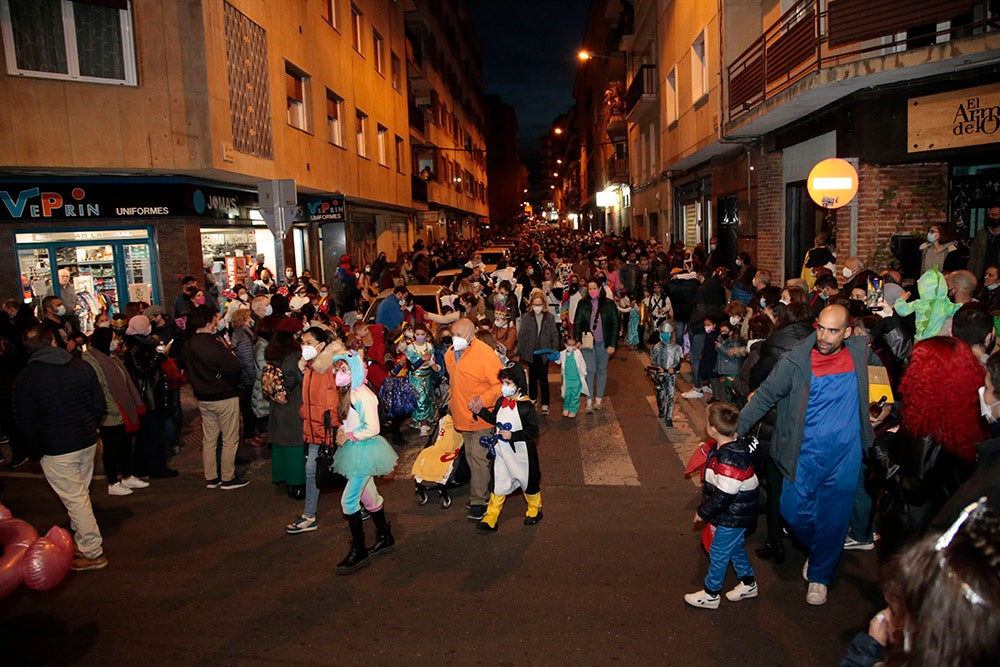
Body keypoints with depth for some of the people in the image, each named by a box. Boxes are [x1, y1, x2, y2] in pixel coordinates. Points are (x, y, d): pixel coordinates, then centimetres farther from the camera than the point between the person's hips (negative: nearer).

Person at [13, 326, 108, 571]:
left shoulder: (26, 379, -13)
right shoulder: (82, 366, -2)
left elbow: (25, 424, -9)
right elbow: (100, 405, 3)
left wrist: (35, 453, 4)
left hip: (57, 451, -5)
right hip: (87, 443, 5)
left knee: (75, 500, 2)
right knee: (81, 494, 20)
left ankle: (93, 553, 9)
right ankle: (81, 541, 33)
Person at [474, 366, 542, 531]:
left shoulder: (526, 405, -18)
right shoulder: (500, 401, 0)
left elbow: (533, 432, -16)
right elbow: (494, 419, 17)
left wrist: (513, 435, -25)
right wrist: (480, 411, 2)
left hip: (521, 452, -5)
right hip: (501, 451, 5)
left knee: (528, 481, 15)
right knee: (497, 484, 10)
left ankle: (535, 510, 39)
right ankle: (490, 519, 18)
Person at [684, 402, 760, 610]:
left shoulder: (729, 460, -34)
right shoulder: (737, 444, -4)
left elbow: (723, 496, -29)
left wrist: (703, 513, -16)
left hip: (733, 517, -9)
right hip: (738, 514, 9)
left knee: (718, 553, 7)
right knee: (736, 547, 26)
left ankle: (711, 594, 23)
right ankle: (748, 584, 43)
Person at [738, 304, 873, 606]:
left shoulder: (858, 352, -5)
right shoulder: (796, 361, -13)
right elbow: (764, 396, -6)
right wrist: (734, 430, -7)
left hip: (845, 457, 1)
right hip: (804, 454, -1)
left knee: (833, 519, 7)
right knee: (794, 512, 5)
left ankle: (819, 576, 29)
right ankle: (816, 550, 39)